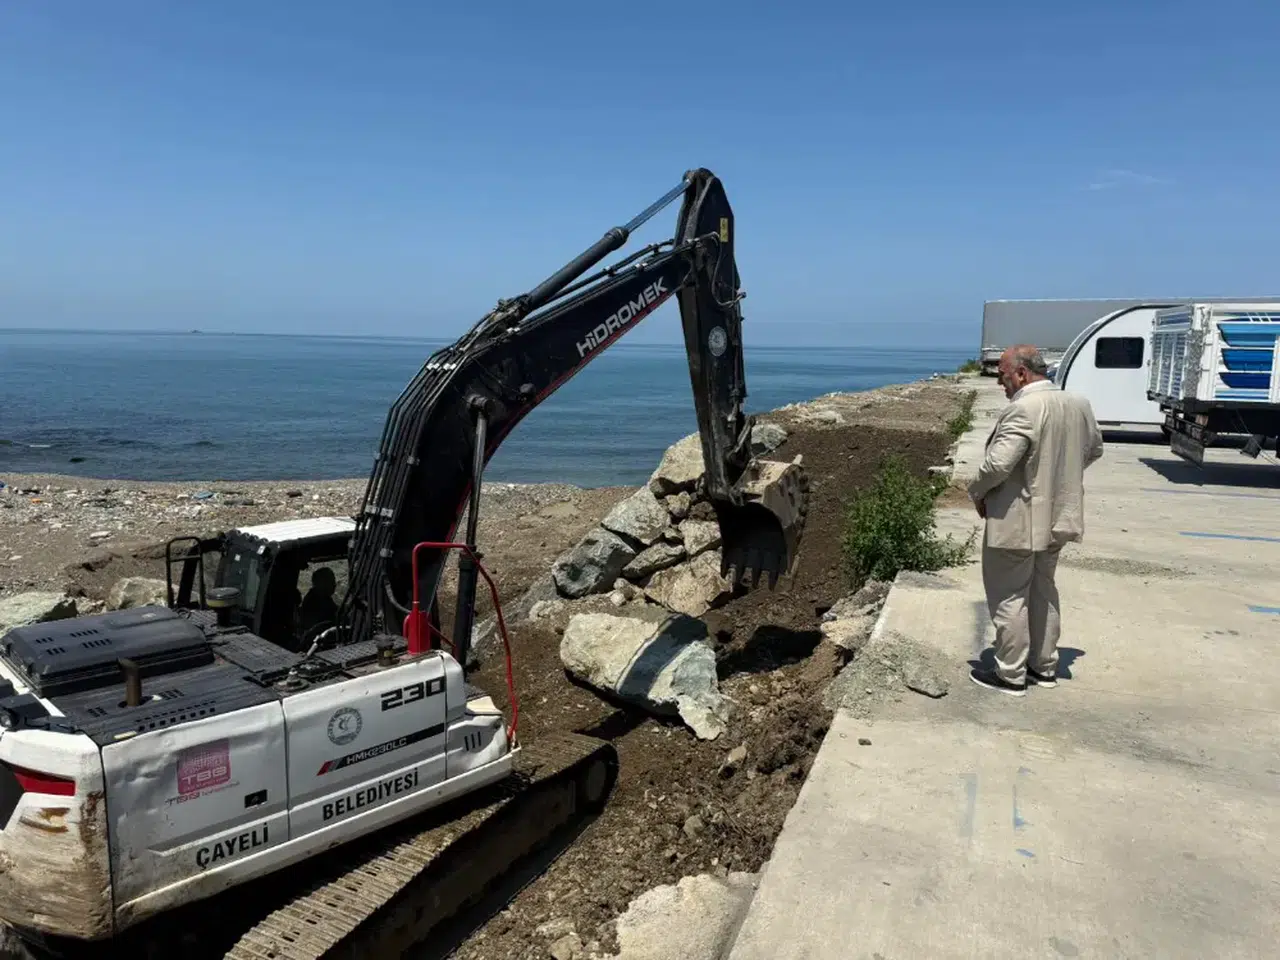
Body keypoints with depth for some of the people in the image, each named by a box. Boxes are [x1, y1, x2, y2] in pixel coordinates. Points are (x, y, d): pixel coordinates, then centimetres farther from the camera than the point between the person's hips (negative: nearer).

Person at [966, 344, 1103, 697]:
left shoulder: (1022, 409, -23)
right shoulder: (1079, 404, 4)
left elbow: (998, 463, -27)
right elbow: (1094, 449, 18)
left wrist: (977, 492, -10)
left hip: (1016, 522, -9)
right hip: (1057, 517, 9)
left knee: (1009, 598, 4)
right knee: (1043, 591, 21)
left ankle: (1010, 675, 13)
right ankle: (1044, 666, 32)